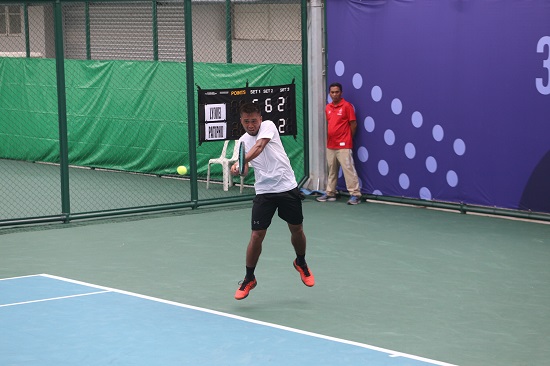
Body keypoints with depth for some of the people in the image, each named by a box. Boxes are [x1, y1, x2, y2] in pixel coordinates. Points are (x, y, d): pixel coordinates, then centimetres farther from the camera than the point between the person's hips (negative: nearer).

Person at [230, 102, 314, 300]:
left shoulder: (268, 126, -7)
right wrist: (238, 166, -28)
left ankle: (301, 263, 39)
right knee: (257, 235, -5)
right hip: (264, 192, 2)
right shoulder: (242, 141, 6)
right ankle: (249, 279, 10)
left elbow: (259, 146, -26)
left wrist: (243, 160, -42)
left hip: (287, 187, -2)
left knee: (297, 230, 9)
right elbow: (242, 163, -4)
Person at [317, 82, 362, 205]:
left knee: (348, 169, -9)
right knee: (331, 170, 12)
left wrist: (348, 138, 3)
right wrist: (328, 138, 13)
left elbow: (353, 124, -5)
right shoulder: (328, 108, 12)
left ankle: (355, 194, -9)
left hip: (343, 145, -6)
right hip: (330, 145, 7)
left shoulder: (347, 106, -6)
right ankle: (330, 193, 20)